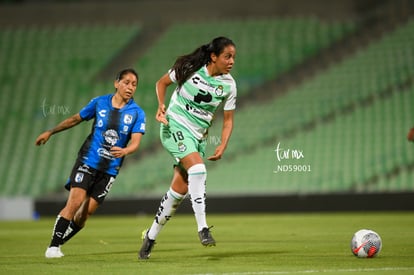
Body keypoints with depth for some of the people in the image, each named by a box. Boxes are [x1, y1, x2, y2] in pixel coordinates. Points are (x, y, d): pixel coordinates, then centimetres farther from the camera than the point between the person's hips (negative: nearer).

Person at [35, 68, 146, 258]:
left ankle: (58, 243, 17)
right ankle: (53, 246, -10)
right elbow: (76, 119, 15)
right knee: (75, 201, -18)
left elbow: (135, 142, -10)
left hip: (110, 169, 1)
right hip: (88, 160, -1)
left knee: (86, 212, -2)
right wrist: (50, 132, 21)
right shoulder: (99, 103, 0)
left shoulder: (137, 113, -2)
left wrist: (124, 151, -33)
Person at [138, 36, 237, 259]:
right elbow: (162, 82, 5)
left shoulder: (229, 85, -3)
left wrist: (222, 146, -10)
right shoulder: (190, 69, -11)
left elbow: (228, 120, 5)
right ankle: (202, 228, -28)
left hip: (198, 136, 5)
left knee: (180, 189, 3)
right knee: (197, 168, -28)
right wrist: (161, 105, -12)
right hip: (175, 126, -5)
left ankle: (151, 235, 20)